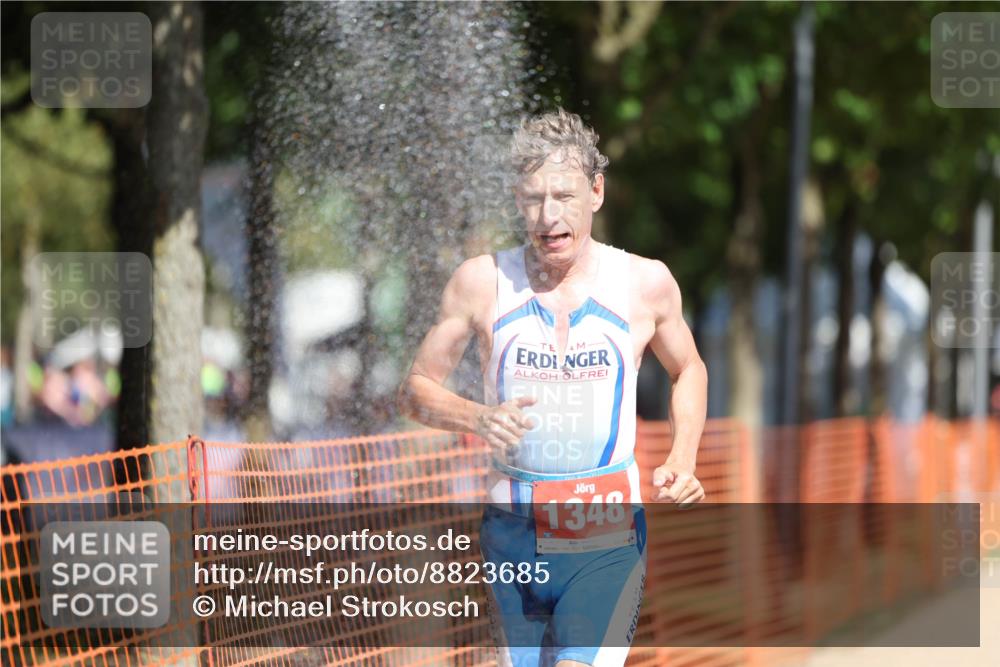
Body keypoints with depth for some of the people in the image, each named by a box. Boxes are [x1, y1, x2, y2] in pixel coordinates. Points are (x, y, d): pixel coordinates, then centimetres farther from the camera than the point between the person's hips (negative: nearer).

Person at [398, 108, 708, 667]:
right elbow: (417, 389, 7)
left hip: (609, 542, -2)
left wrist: (682, 463, 2)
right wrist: (477, 419, -14)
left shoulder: (645, 283, -1)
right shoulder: (483, 282, -2)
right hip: (513, 537, 2)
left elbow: (688, 371, 19)